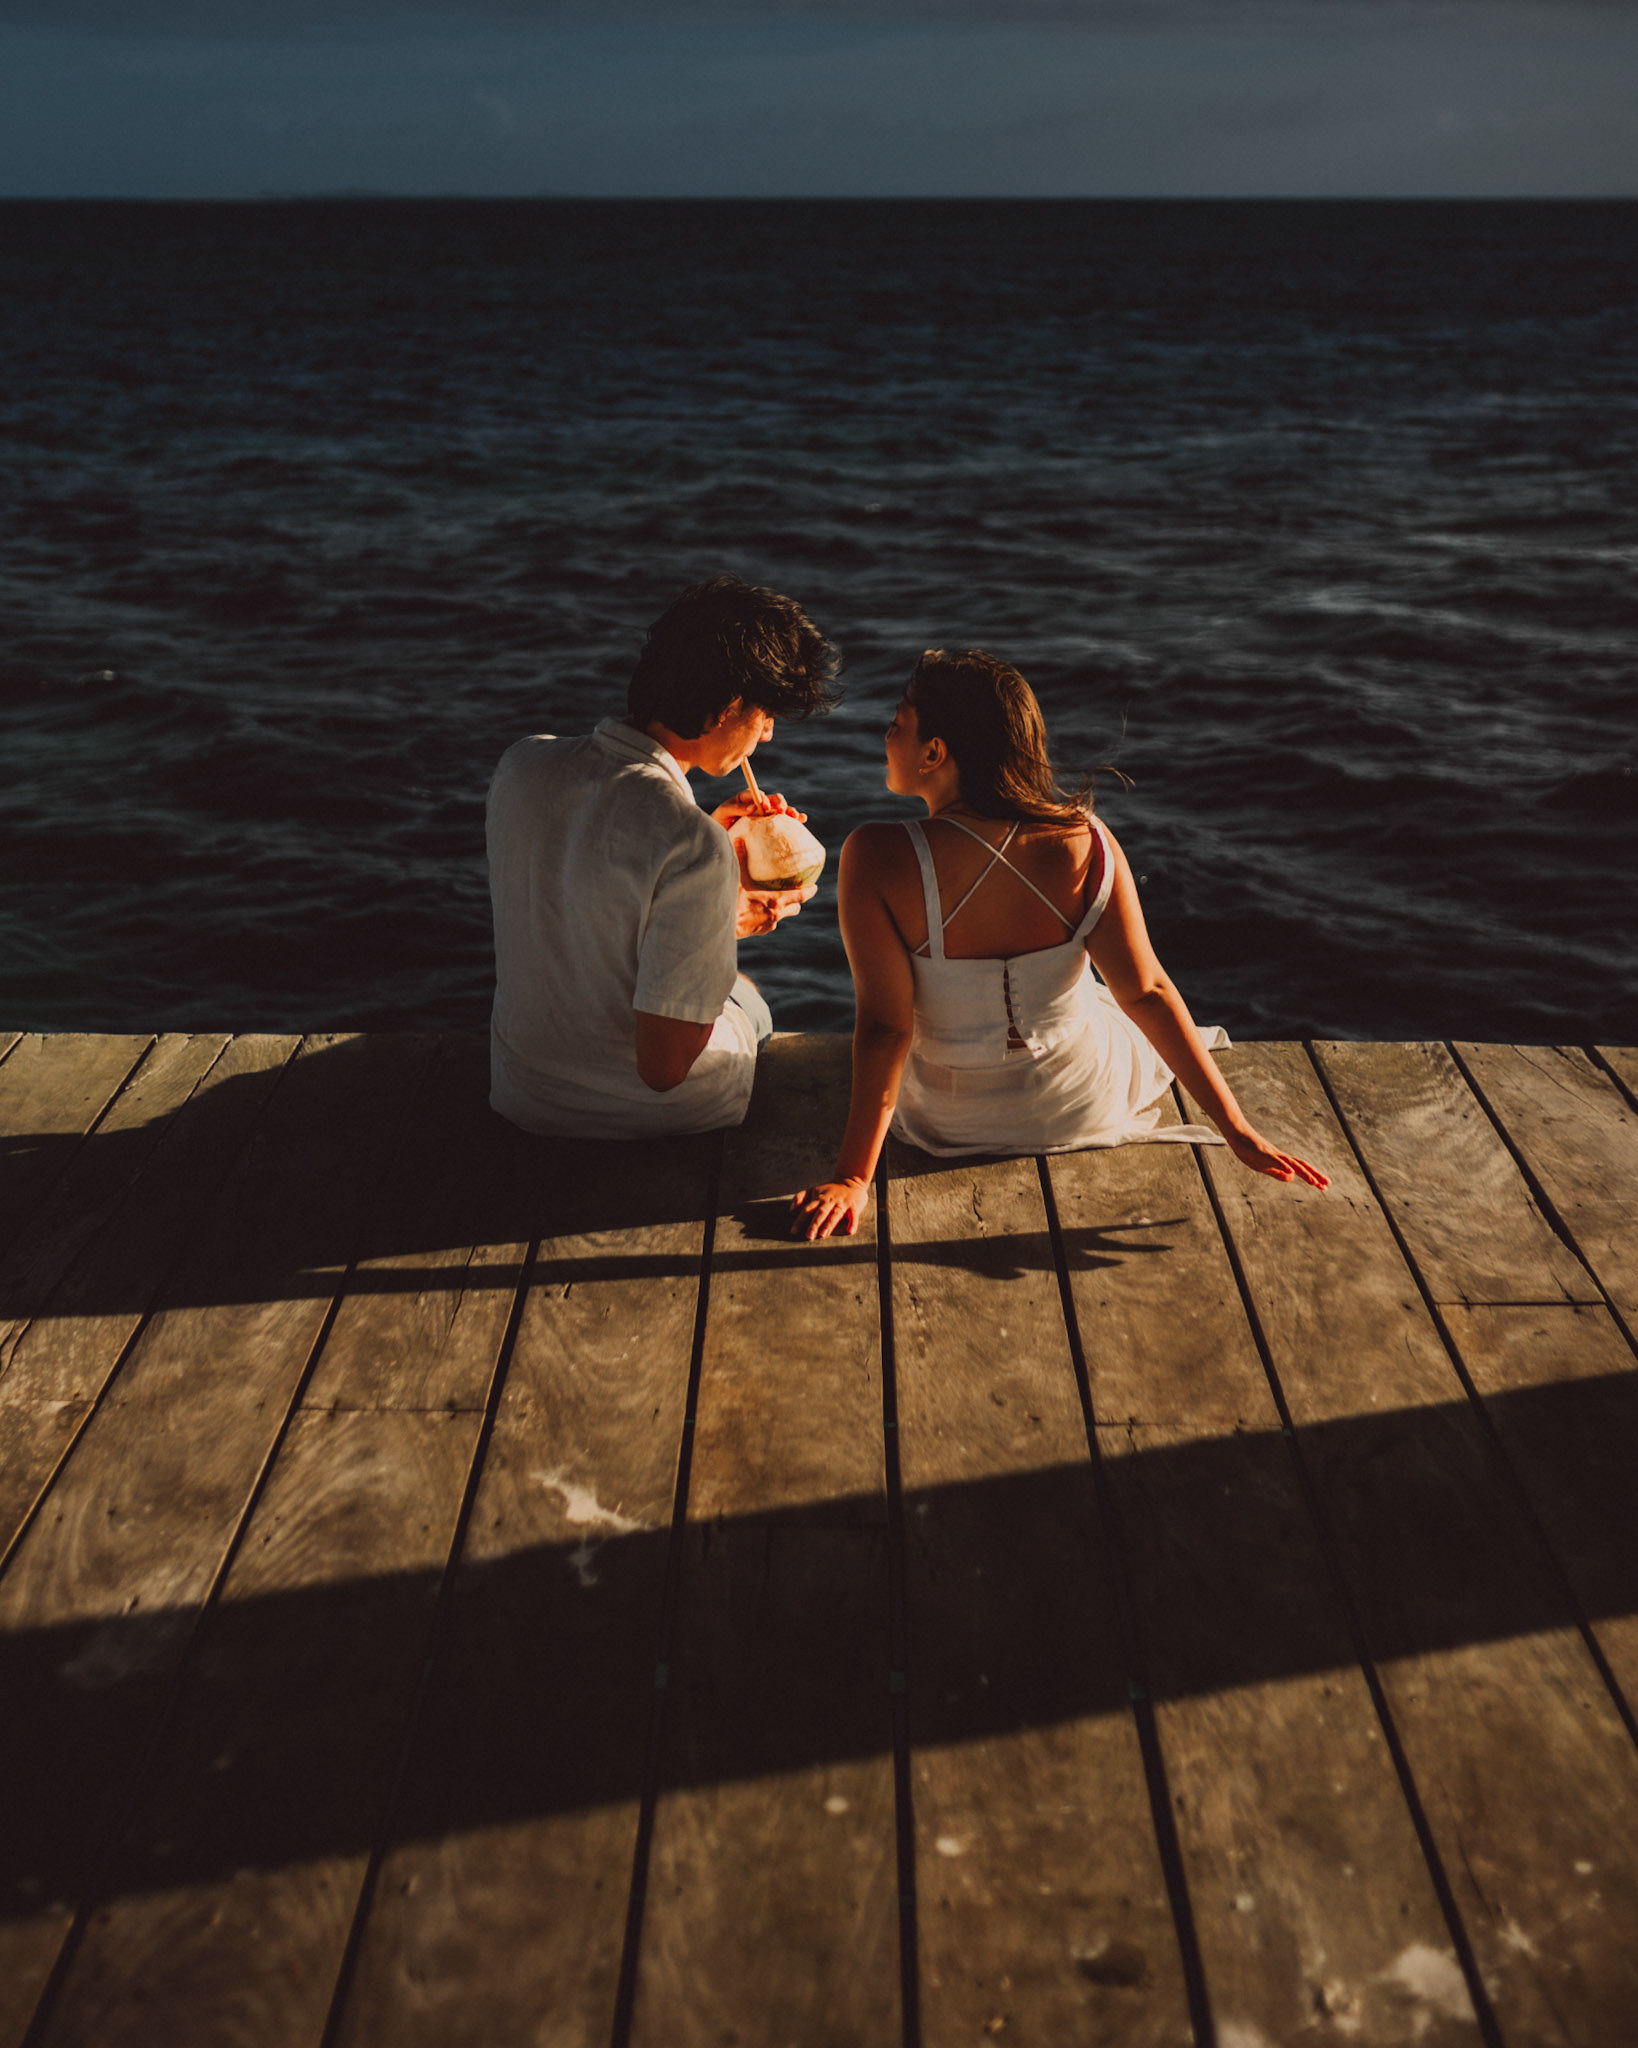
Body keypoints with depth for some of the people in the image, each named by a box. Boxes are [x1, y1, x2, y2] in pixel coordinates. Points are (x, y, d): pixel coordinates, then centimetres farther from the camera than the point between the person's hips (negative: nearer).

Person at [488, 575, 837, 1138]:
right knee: (747, 999, 33)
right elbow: (664, 1066, -28)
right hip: (654, 1112, -5)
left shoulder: (520, 766, -12)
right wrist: (728, 921, -14)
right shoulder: (694, 849, -34)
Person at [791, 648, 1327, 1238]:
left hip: (948, 1123, -1)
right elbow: (1146, 992, -21)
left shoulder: (876, 858, -28)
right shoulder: (1085, 843, -21)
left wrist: (853, 1177, -22)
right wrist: (1238, 1130, -15)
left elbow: (885, 1025, -28)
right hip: (1088, 1106, 1)